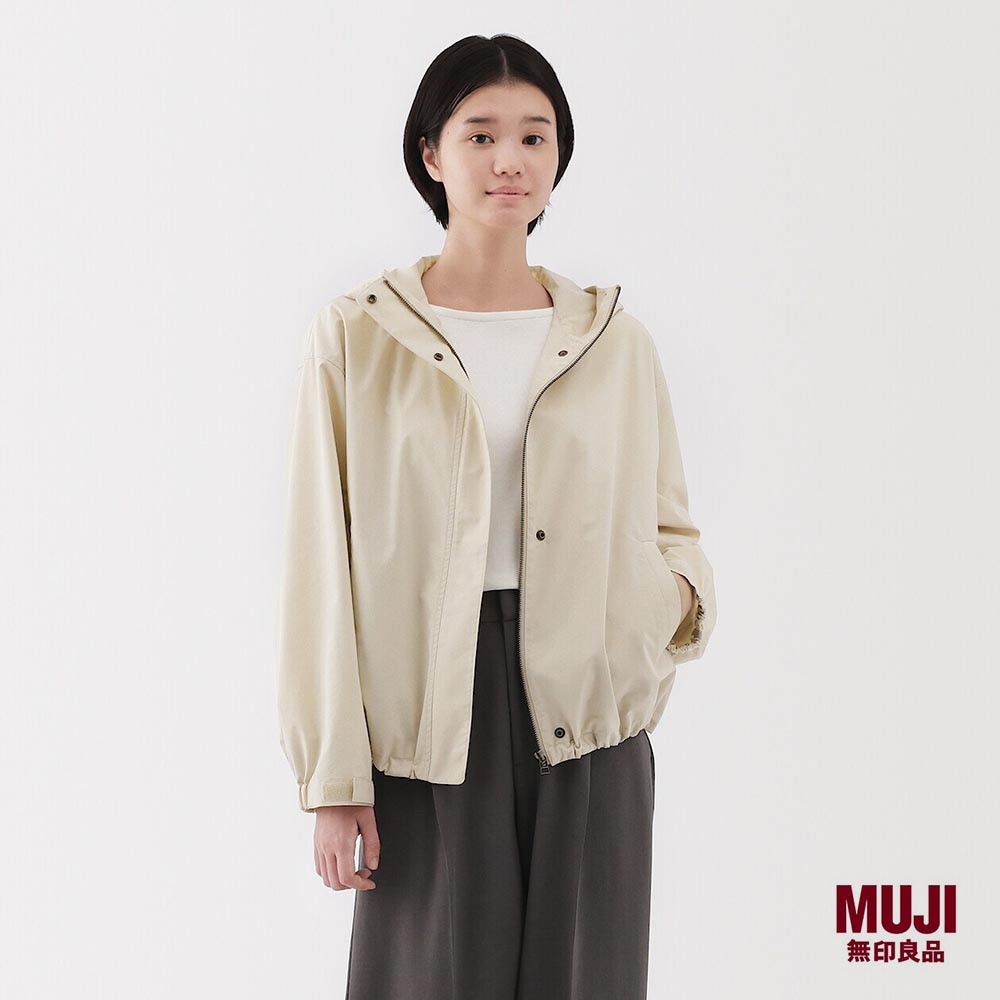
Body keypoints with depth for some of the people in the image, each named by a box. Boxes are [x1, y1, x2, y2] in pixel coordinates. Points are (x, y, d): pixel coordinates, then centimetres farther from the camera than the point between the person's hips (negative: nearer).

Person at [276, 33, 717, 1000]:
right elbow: (322, 570, -1)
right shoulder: (356, 337, 1)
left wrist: (674, 594, -8)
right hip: (430, 718, -2)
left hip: (585, 726, 2)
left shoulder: (613, 338, 8)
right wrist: (333, 778, -5)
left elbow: (670, 524, 16)